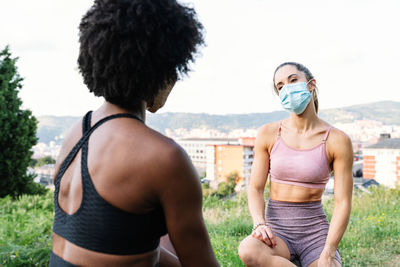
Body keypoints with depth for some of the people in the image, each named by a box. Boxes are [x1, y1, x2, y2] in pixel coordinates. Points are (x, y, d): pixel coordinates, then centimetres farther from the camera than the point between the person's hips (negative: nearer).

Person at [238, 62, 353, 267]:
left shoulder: (337, 140, -4)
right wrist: (259, 224, -18)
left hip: (315, 229, -2)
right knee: (248, 250, -32)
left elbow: (342, 203, -6)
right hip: (276, 228, 2)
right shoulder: (268, 134, 2)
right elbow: (255, 188, 1)